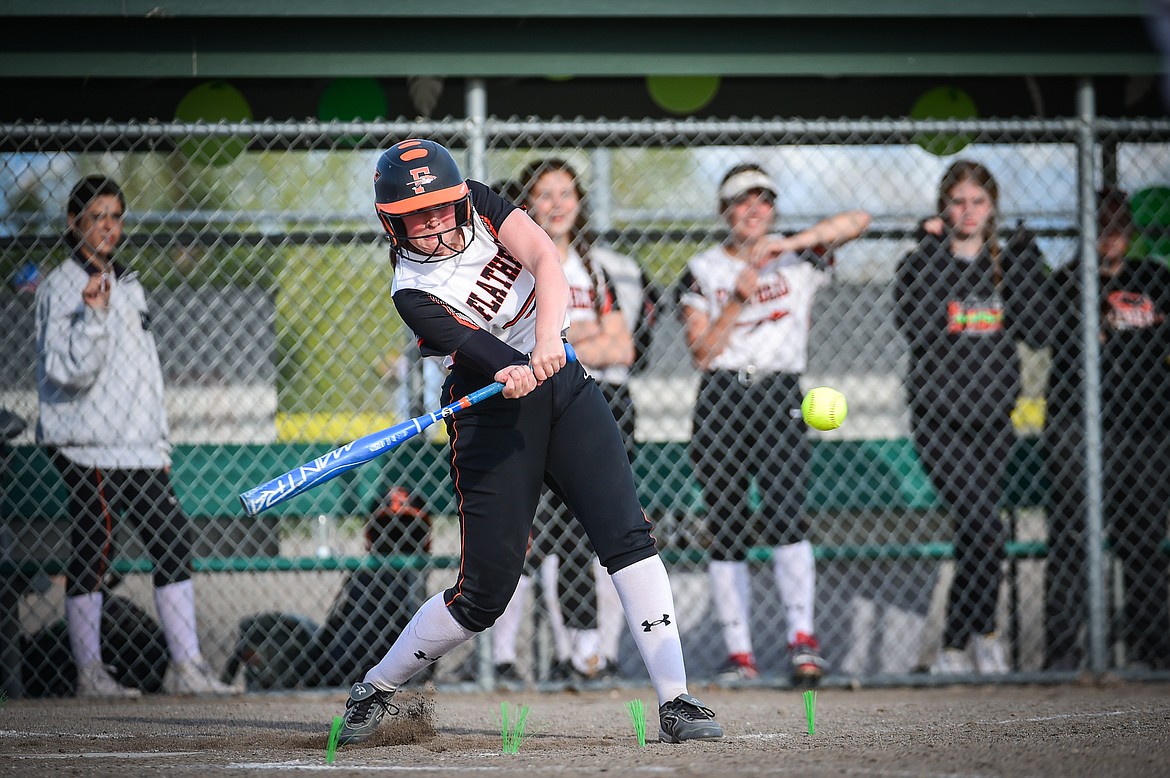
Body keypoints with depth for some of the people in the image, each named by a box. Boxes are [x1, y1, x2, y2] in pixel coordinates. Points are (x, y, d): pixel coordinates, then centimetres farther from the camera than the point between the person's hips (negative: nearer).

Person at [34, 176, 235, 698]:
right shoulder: (62, 288, -6)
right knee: (93, 548, -6)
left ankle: (186, 665, 5)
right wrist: (94, 315, -28)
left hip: (137, 445, 8)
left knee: (172, 538, 2)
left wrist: (159, 443, 21)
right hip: (88, 443, -8)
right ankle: (89, 672, 1)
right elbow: (71, 371, -15)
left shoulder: (129, 286, 19)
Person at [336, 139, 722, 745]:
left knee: (627, 537, -12)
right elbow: (476, 348, -27)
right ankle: (373, 691, 17)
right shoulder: (413, 295, -13)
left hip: (563, 385, 4)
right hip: (493, 419, -4)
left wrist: (547, 339, -31)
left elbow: (544, 259, -14)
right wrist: (513, 372, -49)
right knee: (484, 593, -5)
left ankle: (675, 701, -14)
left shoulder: (479, 205, 0)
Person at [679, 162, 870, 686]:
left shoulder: (798, 259, 9)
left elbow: (856, 221, -6)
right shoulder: (703, 271, 11)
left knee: (784, 514, -20)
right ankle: (739, 654, 5)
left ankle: (802, 638, -20)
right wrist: (739, 300, -10)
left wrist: (790, 244, -15)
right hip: (720, 401, 2)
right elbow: (701, 351, 1)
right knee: (725, 529, 0)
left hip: (779, 397, -2)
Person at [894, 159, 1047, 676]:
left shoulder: (1005, 265, 11)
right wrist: (932, 248, -16)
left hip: (993, 416, 4)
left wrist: (1026, 264, -7)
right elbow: (916, 328, -17)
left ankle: (954, 650, 12)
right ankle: (983, 633, -1)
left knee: (975, 534, 1)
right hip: (939, 417, -4)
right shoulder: (922, 264, 1)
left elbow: (1031, 332, 0)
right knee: (984, 527, -16)